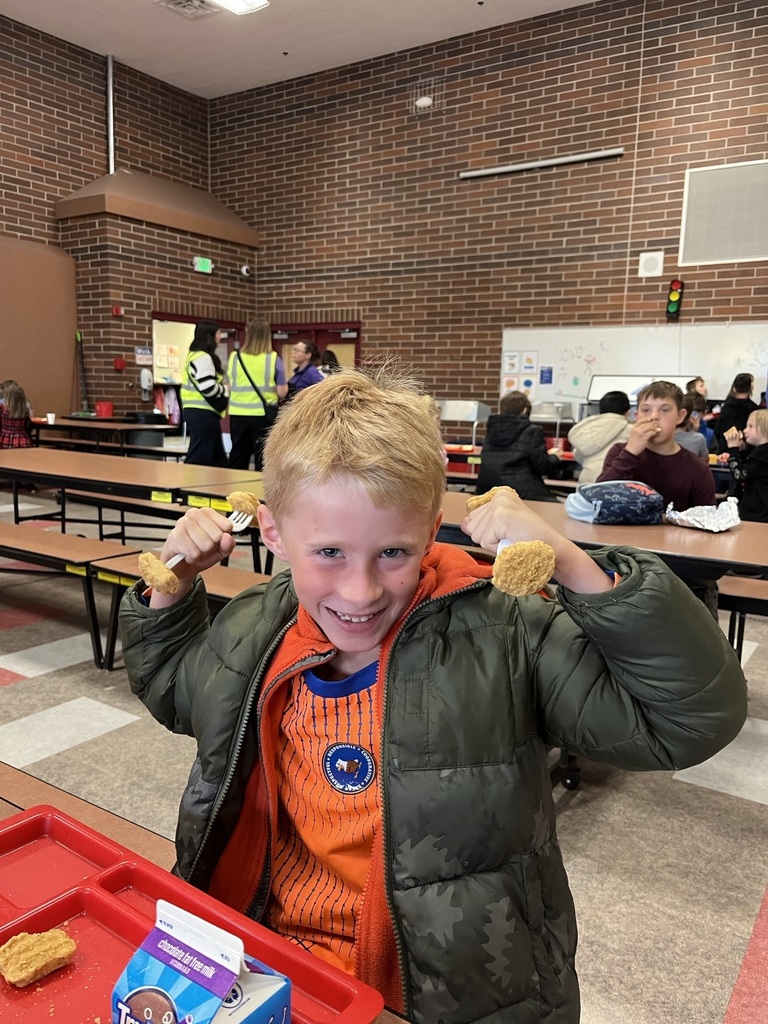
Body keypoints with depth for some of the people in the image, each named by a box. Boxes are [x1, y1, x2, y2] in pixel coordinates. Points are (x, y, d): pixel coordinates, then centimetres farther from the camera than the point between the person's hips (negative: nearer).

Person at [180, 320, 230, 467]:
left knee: (218, 458, 14)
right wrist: (226, 390, -6)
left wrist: (222, 388, 11)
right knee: (199, 458, -6)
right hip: (203, 414, -11)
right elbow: (208, 388, -24)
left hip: (199, 412, 11)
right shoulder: (203, 357, -15)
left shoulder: (197, 355, 18)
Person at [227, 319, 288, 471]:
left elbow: (229, 388, 10)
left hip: (238, 414, 3)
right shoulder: (273, 359, -7)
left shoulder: (234, 357, 1)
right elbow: (282, 392, -6)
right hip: (263, 414, -3)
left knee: (238, 457, 13)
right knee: (263, 458, 6)